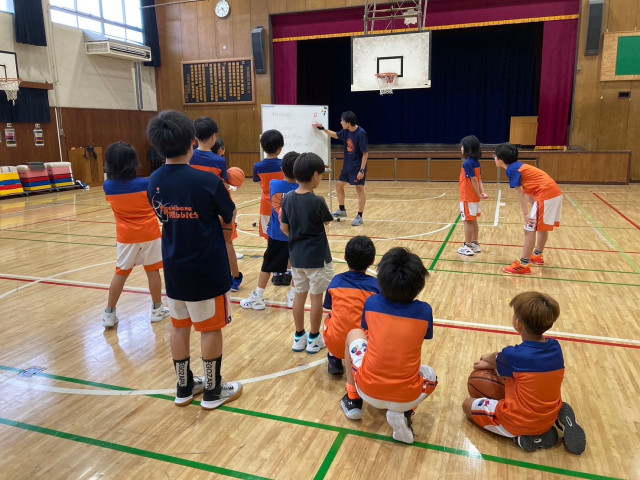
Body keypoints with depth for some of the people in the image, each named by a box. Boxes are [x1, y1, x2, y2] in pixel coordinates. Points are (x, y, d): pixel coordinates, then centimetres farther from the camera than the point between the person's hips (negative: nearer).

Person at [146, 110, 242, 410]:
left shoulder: (154, 181, -2)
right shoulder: (206, 181, -20)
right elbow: (229, 217, -6)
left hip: (174, 268, 6)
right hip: (206, 269, -6)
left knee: (179, 326, 17)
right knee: (210, 328, 9)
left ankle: (184, 387, 32)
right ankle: (213, 391, 23)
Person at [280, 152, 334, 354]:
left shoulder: (287, 198, -3)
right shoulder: (317, 201, -18)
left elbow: (284, 228, 4)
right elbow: (328, 223, -1)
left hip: (296, 256, 5)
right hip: (317, 257, -5)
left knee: (299, 295, 15)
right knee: (316, 297, 8)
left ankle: (299, 337, 25)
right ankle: (314, 339, 19)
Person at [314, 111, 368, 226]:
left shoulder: (361, 133, -20)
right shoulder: (346, 131, 1)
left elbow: (365, 153, -20)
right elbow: (335, 135, 22)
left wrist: (362, 170, -23)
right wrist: (322, 128, 14)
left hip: (358, 167, -9)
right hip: (347, 166, 9)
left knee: (359, 190, -4)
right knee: (339, 185, 14)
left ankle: (359, 217, 3)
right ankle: (342, 210, 28)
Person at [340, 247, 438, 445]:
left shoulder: (371, 303, -4)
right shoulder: (424, 311, -6)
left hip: (368, 390, 1)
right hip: (406, 398, 0)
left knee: (354, 334, 24)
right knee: (430, 375, 34)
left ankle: (353, 401, 26)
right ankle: (403, 413, 6)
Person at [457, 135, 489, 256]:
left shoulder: (467, 163, -19)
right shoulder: (476, 162, 8)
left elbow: (474, 180, -21)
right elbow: (479, 179, 3)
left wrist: (479, 195, -15)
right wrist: (483, 193, -3)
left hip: (467, 198, -8)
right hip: (474, 198, 8)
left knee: (468, 221, -1)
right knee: (473, 221, 15)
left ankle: (467, 247, 5)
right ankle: (475, 244, 24)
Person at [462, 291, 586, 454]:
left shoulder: (513, 355, -25)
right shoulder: (556, 348, -8)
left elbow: (495, 359, 1)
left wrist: (488, 358, 24)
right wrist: (492, 363, 13)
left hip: (520, 422, -6)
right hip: (549, 417, 7)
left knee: (468, 405, 11)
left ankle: (527, 436, -3)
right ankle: (560, 419, 9)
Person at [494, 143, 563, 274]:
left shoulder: (512, 170, -9)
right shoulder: (518, 166, 18)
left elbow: (520, 192, -14)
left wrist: (526, 213, -14)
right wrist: (534, 208, 15)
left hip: (545, 195, -10)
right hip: (555, 193, 10)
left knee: (530, 228, -7)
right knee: (542, 227, 23)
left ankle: (523, 265, -7)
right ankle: (537, 256, 40)